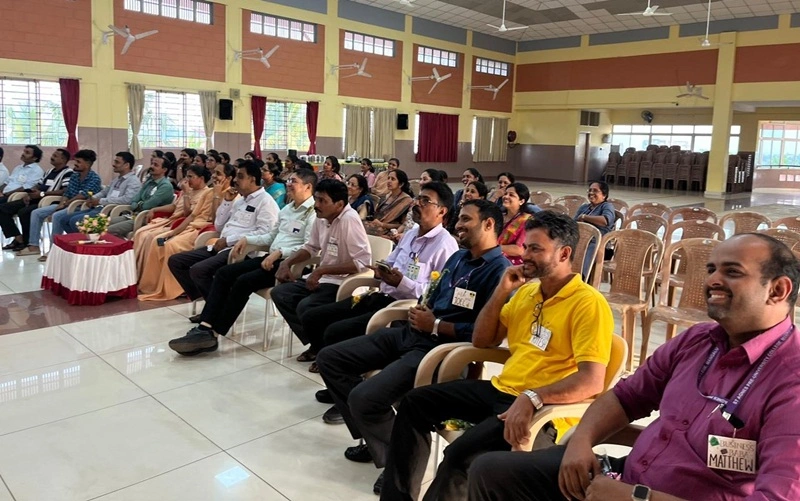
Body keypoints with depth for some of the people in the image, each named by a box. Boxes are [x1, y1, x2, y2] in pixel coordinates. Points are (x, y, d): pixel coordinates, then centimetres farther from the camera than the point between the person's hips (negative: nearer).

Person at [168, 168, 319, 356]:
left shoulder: (313, 212, -8)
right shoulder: (287, 209, 21)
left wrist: (279, 252, -24)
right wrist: (247, 239, 14)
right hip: (272, 258, 9)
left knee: (243, 281, -25)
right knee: (224, 273, -8)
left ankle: (212, 334, -16)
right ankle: (205, 327, -17)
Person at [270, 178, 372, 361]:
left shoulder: (349, 219, -22)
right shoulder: (321, 218, 2)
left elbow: (363, 262, -27)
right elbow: (311, 247, 20)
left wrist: (321, 270, -23)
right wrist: (287, 262, 3)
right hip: (323, 278, 9)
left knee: (305, 308, -27)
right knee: (279, 293, 2)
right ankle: (317, 344, 10)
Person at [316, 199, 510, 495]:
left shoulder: (499, 270, -12)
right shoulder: (458, 257, 19)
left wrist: (435, 325, -14)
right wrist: (422, 312, 1)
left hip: (439, 349, -10)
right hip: (410, 333, 10)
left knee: (363, 397, -27)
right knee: (329, 359, 7)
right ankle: (373, 438, 14)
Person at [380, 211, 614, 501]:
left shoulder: (588, 303, -13)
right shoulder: (526, 291, 12)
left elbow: (592, 380, -23)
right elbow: (481, 341, 14)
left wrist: (531, 398, -34)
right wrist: (502, 291, 2)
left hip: (542, 409, -8)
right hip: (499, 389, 9)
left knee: (462, 453, -31)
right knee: (414, 403, 4)